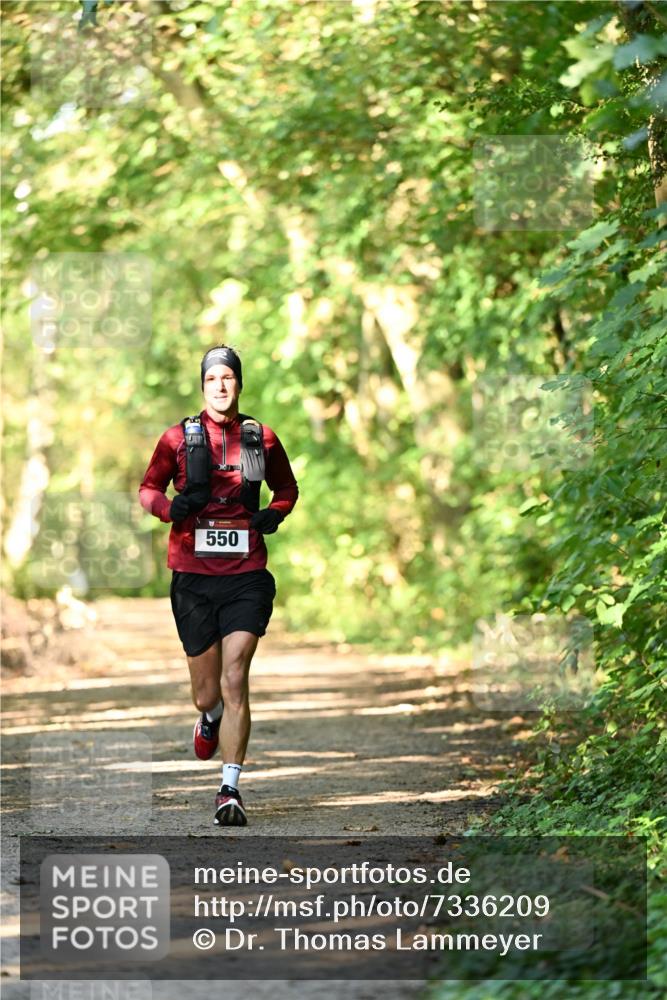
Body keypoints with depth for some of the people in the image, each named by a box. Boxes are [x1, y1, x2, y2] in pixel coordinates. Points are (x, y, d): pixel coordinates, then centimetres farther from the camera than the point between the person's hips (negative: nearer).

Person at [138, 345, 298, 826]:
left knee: (234, 680, -14)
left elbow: (288, 488, 22)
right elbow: (147, 489, 14)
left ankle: (231, 789, -9)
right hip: (192, 577, 1)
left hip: (246, 576, -1)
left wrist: (276, 513, 1)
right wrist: (169, 507, -8)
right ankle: (210, 719, 46)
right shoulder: (179, 438, 5)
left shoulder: (262, 438, 7)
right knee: (207, 692, 8)